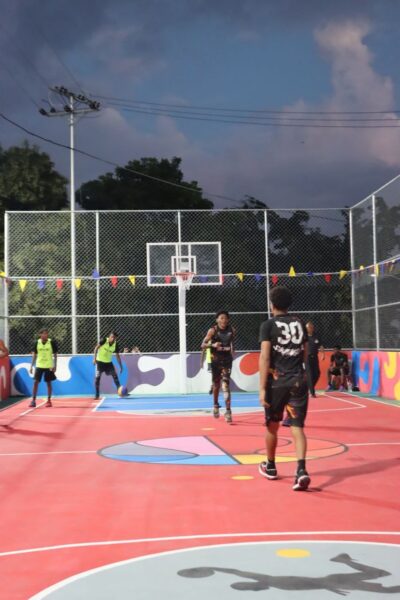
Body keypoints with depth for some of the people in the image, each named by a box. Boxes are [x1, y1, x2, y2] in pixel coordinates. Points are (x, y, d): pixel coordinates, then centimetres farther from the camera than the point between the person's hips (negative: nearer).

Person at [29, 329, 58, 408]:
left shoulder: (52, 342, -5)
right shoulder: (37, 343, -1)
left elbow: (55, 355, 1)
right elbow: (34, 355, 6)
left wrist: (55, 365, -6)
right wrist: (31, 366, 2)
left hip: (49, 366, -1)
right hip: (39, 365, 1)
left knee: (48, 383, 5)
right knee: (36, 382, -4)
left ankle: (49, 400, 14)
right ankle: (33, 400, 0)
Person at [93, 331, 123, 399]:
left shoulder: (116, 345, -10)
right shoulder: (104, 340, -21)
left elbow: (117, 356, -1)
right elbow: (96, 348, -12)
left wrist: (121, 366, -1)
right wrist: (94, 358, -19)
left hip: (108, 362, 3)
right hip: (100, 361, -3)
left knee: (115, 376, -2)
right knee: (97, 377, -7)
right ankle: (97, 395, 3)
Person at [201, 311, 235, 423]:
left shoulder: (231, 330, 0)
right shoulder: (213, 330, -9)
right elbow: (203, 345, -13)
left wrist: (232, 349, 9)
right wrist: (212, 345, -29)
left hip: (227, 360, 1)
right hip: (216, 360, -1)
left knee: (226, 385, -11)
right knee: (216, 384, 13)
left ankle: (228, 411, -13)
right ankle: (216, 405, 39)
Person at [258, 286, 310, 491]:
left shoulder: (268, 325, -4)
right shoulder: (300, 323, 9)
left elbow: (265, 357, -12)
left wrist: (262, 388, -12)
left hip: (277, 382, -2)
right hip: (298, 381, 3)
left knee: (272, 426, 16)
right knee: (297, 427, -1)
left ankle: (270, 466, 33)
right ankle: (301, 470, -19)